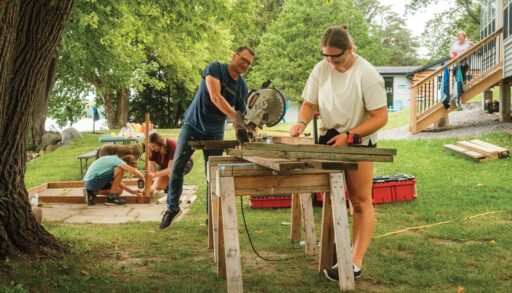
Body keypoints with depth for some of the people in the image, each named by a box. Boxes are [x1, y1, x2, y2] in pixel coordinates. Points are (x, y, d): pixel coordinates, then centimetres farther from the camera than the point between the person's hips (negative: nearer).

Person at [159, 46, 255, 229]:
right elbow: (215, 97, -30)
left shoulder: (242, 87, -3)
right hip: (193, 125, -3)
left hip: (215, 133, 3)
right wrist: (236, 117, -40)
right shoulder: (215, 68, -16)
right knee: (177, 168, -2)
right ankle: (172, 207, 17)